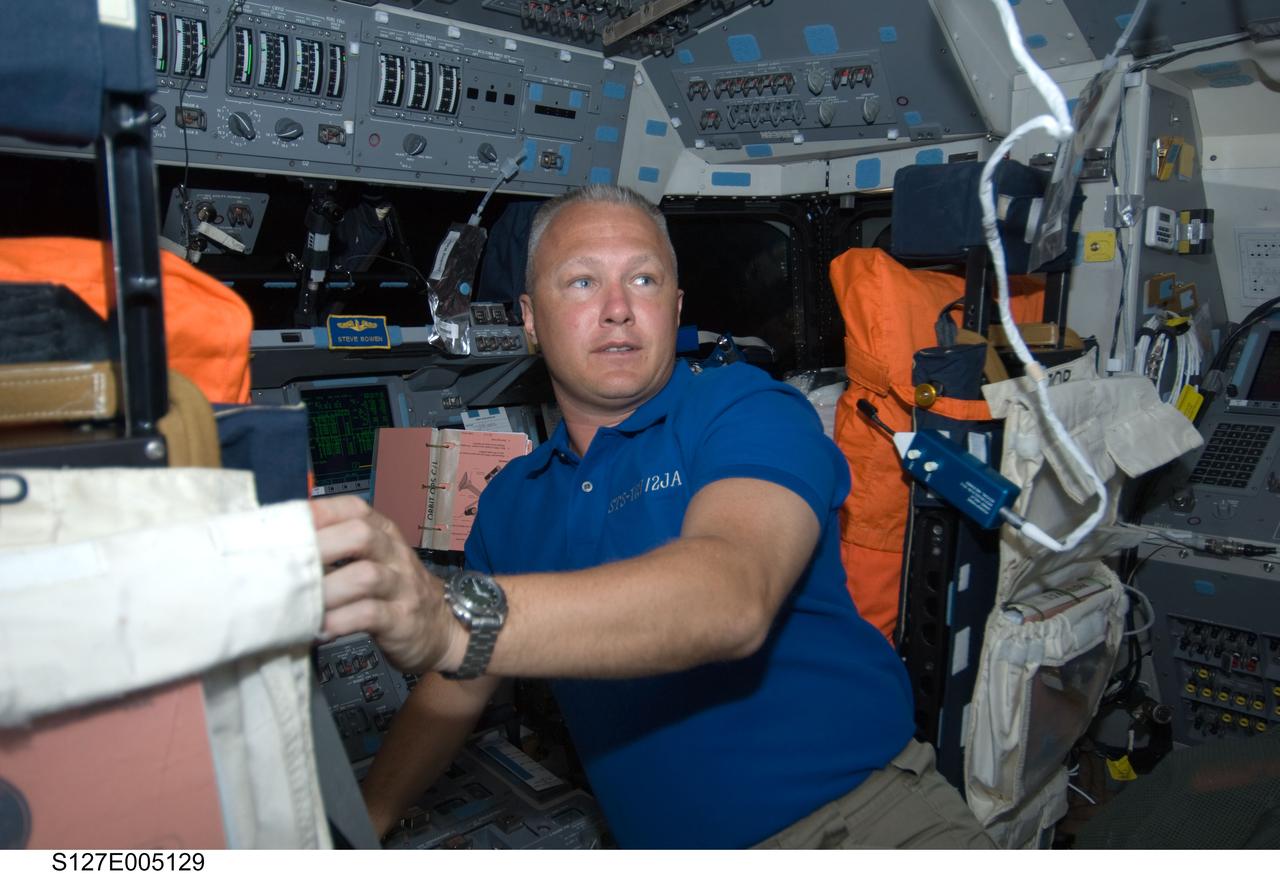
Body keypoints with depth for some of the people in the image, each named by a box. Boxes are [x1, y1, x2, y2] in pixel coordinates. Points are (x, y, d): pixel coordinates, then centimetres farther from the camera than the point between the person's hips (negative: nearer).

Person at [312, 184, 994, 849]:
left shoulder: (748, 411, -7)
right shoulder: (511, 499, 11)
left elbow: (731, 599, -27)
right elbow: (457, 688, 21)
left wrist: (450, 619, -38)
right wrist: (357, 826, 11)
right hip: (662, 845, 6)